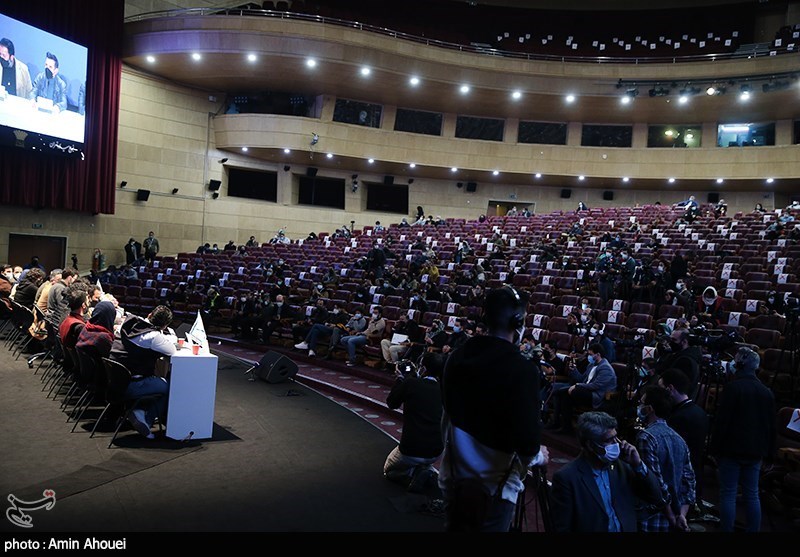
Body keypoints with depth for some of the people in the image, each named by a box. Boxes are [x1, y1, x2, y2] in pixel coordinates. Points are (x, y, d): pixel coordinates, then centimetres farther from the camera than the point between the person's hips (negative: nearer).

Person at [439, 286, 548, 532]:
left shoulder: (457, 357, -3)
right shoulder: (522, 369, -23)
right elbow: (526, 436, -21)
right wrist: (538, 456, 0)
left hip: (453, 477, 5)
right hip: (494, 484, -5)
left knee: (455, 527, 22)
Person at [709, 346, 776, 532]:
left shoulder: (732, 387, -12)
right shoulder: (766, 392, 5)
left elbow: (721, 421, -13)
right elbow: (772, 425, 10)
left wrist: (715, 448, -6)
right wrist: (768, 451, 17)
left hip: (731, 449, -5)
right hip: (755, 451, 5)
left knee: (728, 494, 1)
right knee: (752, 495, 12)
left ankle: (727, 530, 3)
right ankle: (753, 530, 16)